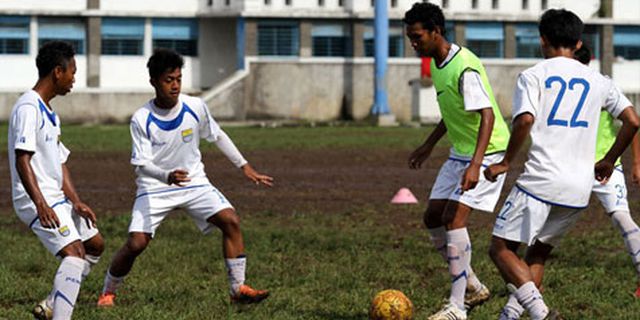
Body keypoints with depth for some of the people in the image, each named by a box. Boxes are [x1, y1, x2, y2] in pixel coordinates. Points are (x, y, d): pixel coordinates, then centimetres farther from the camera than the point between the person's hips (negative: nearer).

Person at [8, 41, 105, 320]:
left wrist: (76, 202, 7)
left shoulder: (49, 113, 18)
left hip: (57, 199, 11)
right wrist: (41, 204, -31)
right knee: (74, 252, -22)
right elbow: (22, 160, -23)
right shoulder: (28, 108, -15)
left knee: (95, 244, 19)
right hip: (37, 201, -11)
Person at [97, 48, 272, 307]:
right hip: (154, 188, -3)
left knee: (231, 221, -17)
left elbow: (217, 137, 7)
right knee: (136, 243, -16)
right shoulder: (141, 120, -18)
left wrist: (245, 167, 9)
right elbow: (142, 164, -19)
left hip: (194, 182, 3)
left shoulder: (195, 107, -10)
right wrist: (167, 176, -39)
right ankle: (108, 292, 9)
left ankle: (238, 289, -7)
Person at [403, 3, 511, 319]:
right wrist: (429, 145, 26)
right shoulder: (436, 63, 6)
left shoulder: (464, 67, -24)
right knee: (433, 218, 9)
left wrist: (475, 165, -39)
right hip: (459, 152, 10)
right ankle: (473, 287, 22)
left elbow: (487, 115, -31)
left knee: (453, 218, -18)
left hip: (486, 153, -10)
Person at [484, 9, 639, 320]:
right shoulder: (598, 81, 13)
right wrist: (608, 161, 21)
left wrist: (506, 162, -4)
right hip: (580, 188, 5)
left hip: (540, 181, -5)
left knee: (501, 248, 1)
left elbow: (525, 120, -16)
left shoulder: (532, 76, 0)